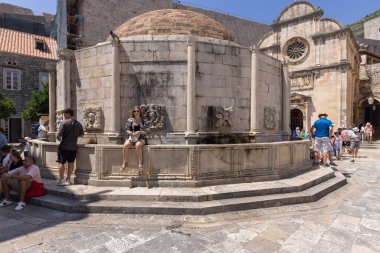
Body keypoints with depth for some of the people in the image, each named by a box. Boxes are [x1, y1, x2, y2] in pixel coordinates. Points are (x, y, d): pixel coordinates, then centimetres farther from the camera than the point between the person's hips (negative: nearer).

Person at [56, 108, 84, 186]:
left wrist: (60, 139, 5)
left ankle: (61, 179, 11)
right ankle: (68, 180, 18)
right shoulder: (78, 124, 4)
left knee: (61, 163, 6)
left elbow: (58, 136, -15)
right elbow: (82, 134, 15)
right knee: (71, 163, 11)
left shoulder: (64, 123, -12)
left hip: (64, 147, -5)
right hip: (73, 147, 5)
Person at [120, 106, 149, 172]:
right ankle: (125, 163, -17)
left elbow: (146, 131, 3)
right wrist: (132, 133, -11)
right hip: (131, 137, 2)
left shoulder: (143, 121, 7)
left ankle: (140, 163, -30)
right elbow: (127, 130, 10)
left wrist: (139, 132, -14)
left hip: (141, 138, -2)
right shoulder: (130, 120, 12)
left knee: (138, 145, -36)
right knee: (125, 145, -28)